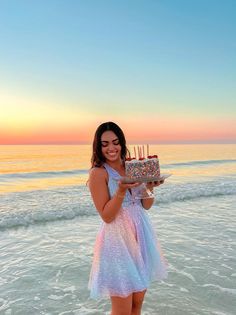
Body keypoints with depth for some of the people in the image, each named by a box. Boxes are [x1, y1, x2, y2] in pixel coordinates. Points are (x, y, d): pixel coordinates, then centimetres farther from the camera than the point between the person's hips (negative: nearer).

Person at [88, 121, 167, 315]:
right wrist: (122, 190, -27)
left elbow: (146, 206, 7)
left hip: (141, 235, 6)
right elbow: (107, 216, -15)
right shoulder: (98, 172, -12)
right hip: (118, 239, -6)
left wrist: (150, 186, -12)